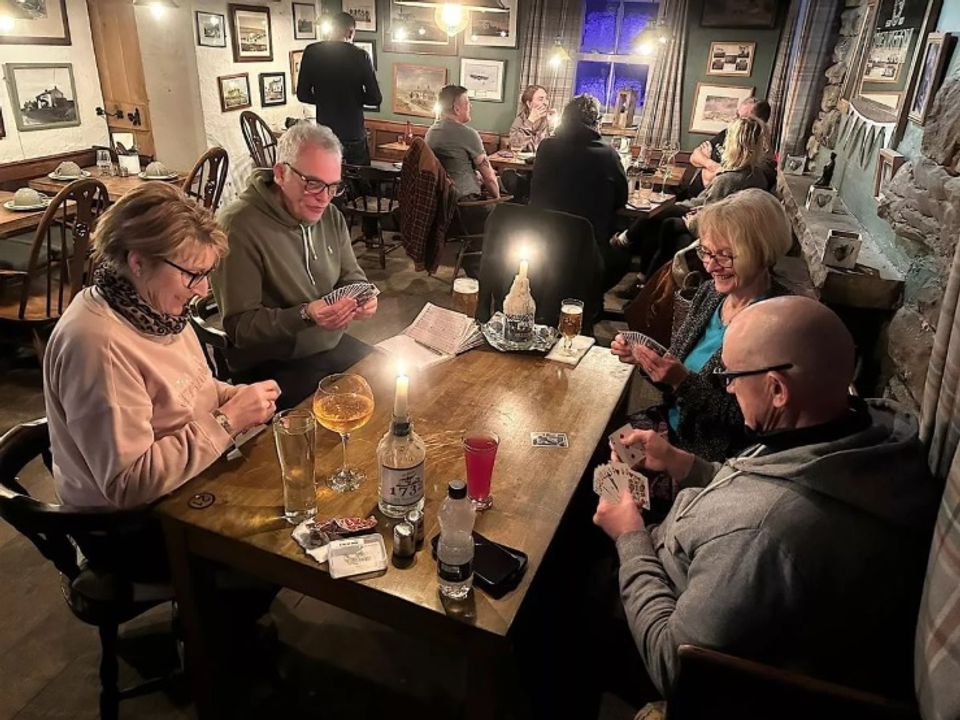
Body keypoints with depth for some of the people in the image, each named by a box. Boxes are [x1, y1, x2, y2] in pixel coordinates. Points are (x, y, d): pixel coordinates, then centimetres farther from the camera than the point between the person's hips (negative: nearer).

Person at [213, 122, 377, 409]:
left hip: (333, 346, 7)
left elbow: (351, 276, 12)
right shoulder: (239, 226, -20)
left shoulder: (330, 216, 2)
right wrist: (305, 315, -33)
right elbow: (239, 326, -19)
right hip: (270, 365, -7)